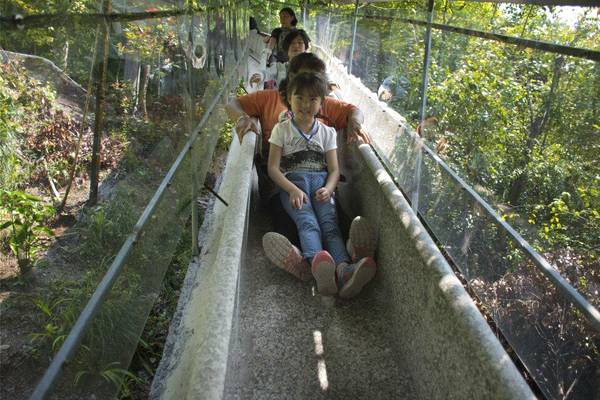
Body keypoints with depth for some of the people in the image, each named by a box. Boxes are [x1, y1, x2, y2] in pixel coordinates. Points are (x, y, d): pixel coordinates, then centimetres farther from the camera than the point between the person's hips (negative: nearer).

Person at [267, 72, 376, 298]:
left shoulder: (327, 132, 16)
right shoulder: (282, 130, 10)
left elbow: (334, 169, 9)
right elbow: (273, 167, 1)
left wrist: (328, 189, -15)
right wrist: (293, 190, -17)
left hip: (320, 182, 2)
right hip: (292, 182, -2)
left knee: (329, 222, -27)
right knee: (307, 221, -31)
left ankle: (343, 269, -52)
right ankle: (317, 264, -59)